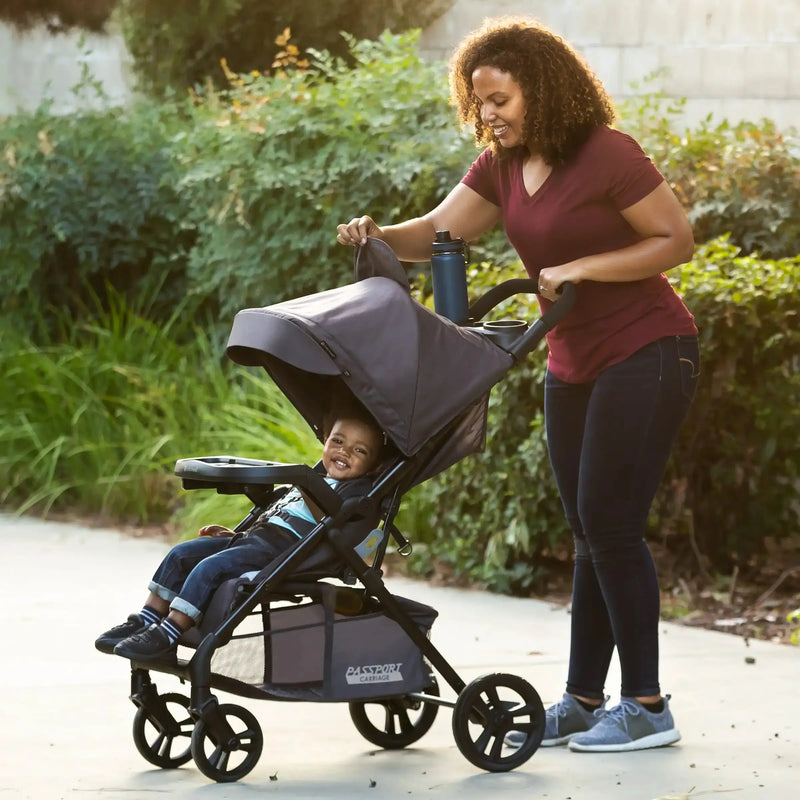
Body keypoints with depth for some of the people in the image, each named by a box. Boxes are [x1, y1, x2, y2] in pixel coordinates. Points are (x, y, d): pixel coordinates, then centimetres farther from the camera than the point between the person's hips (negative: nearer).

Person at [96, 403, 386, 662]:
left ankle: (167, 636, -25)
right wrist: (234, 535, 23)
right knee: (181, 554, 2)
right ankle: (146, 620, 2)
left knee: (209, 567, -26)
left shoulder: (358, 490, 0)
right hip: (258, 537, 10)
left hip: (283, 549, -10)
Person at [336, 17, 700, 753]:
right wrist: (378, 235, -18)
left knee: (609, 521, -11)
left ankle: (648, 706, -5)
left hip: (647, 354, -8)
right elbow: (439, 232, 3)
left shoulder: (606, 155, -17)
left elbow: (678, 241, -14)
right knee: (591, 533, 10)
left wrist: (581, 267, -22)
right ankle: (583, 701, 15)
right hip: (575, 363, 8)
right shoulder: (503, 166, 6)